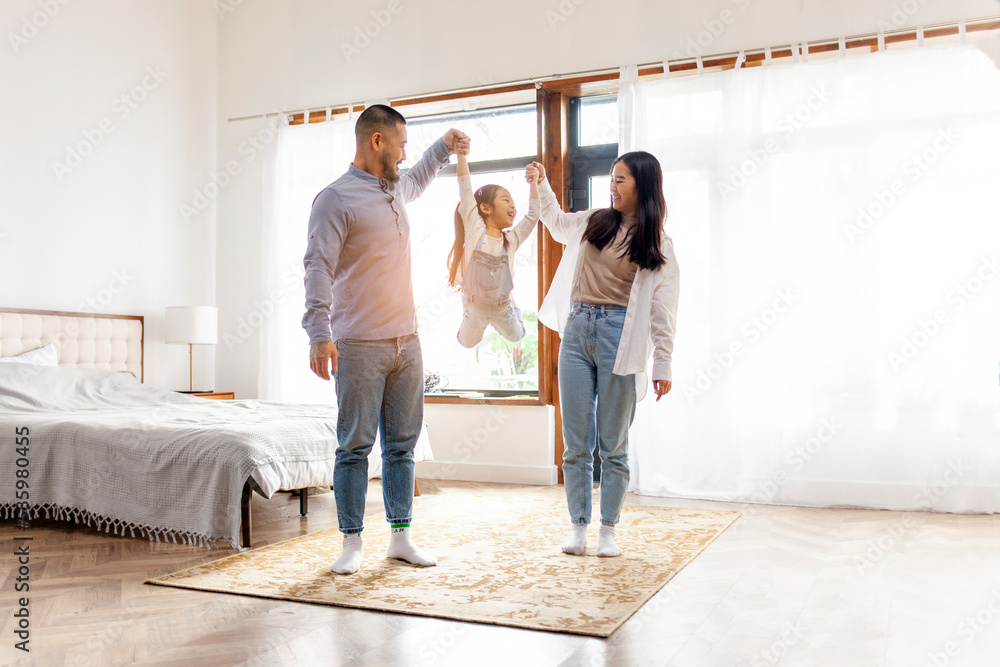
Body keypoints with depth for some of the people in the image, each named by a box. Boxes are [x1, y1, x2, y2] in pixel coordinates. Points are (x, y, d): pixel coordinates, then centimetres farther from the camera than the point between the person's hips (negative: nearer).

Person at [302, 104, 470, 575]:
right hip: (359, 346, -7)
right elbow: (318, 267, -15)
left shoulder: (395, 191, 16)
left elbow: (417, 179, 43)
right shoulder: (335, 199, -7)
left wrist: (443, 147, 37)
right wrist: (319, 333, -24)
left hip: (406, 342, 7)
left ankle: (401, 536, 19)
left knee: (402, 444, 10)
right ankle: (353, 543, 11)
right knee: (355, 447, 0)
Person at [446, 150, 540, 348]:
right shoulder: (475, 230, -17)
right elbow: (466, 190, -19)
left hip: (502, 306, 3)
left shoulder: (512, 239, -7)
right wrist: (461, 155, -23)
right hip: (475, 304, -3)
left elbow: (533, 215, -5)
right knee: (467, 342, 18)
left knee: (516, 336, 23)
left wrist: (534, 182, -5)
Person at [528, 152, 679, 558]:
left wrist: (662, 364, -3)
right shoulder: (593, 222, 13)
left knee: (613, 445, 3)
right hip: (577, 331, 3)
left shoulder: (659, 246, 4)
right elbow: (557, 222, 35)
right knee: (576, 444, 4)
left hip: (619, 338, -3)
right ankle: (578, 527, 15)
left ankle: (608, 531, 15)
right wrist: (541, 185, 23)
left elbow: (662, 310, 1)